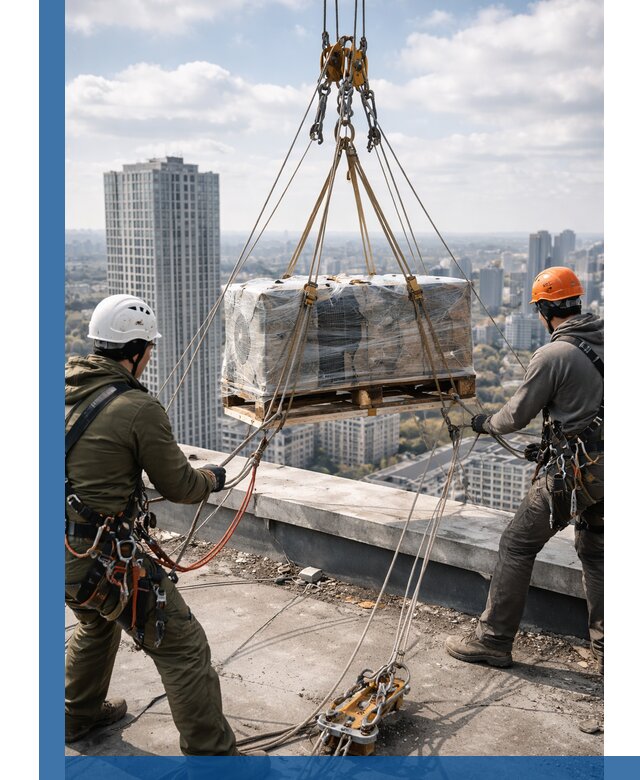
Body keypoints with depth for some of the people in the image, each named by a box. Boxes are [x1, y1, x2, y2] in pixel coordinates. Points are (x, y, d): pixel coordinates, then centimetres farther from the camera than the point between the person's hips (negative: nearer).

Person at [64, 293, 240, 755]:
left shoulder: (67, 386, 3)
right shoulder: (138, 409, -18)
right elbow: (181, 488, -9)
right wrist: (212, 478, 12)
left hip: (62, 553, 9)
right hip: (104, 558, -9)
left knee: (96, 623, 34)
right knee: (184, 649, 2)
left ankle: (80, 716, 53)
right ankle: (213, 753, 10)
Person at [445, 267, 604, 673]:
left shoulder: (553, 355, -15)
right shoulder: (605, 341, 7)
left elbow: (517, 415, -8)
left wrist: (486, 423, 13)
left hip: (571, 472, -7)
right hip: (607, 469, 8)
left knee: (517, 545, 4)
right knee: (596, 552, 20)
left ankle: (493, 640, 11)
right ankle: (607, 649, 23)